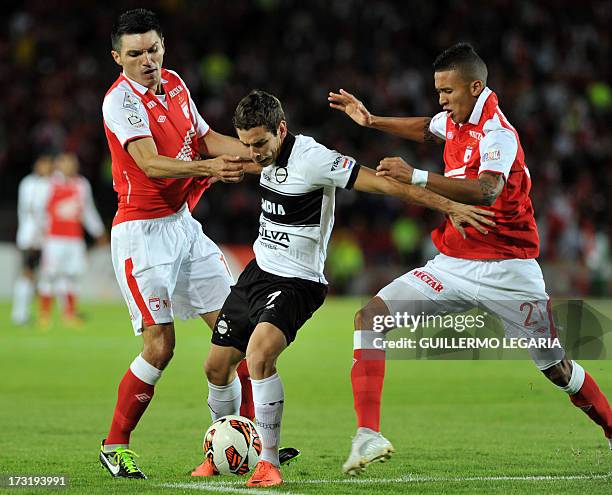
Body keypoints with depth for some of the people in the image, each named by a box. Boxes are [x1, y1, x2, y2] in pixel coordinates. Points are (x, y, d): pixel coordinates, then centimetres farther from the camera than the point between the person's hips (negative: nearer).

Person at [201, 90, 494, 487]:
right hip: (258, 271, 8)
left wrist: (449, 207, -25)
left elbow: (382, 183, -23)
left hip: (295, 283, -8)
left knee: (259, 351, -32)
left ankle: (269, 462, -23)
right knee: (217, 365, 11)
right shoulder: (269, 154, 2)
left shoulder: (312, 158, -21)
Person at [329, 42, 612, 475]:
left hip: (506, 271, -7)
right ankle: (369, 435, -20)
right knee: (370, 317, -13)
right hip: (453, 265, 7)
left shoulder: (498, 134, -19)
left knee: (557, 369, 3)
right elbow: (426, 130, 33)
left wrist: (417, 177, -45)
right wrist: (371, 120, 24)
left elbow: (486, 191, -39)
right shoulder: (455, 121, 6)